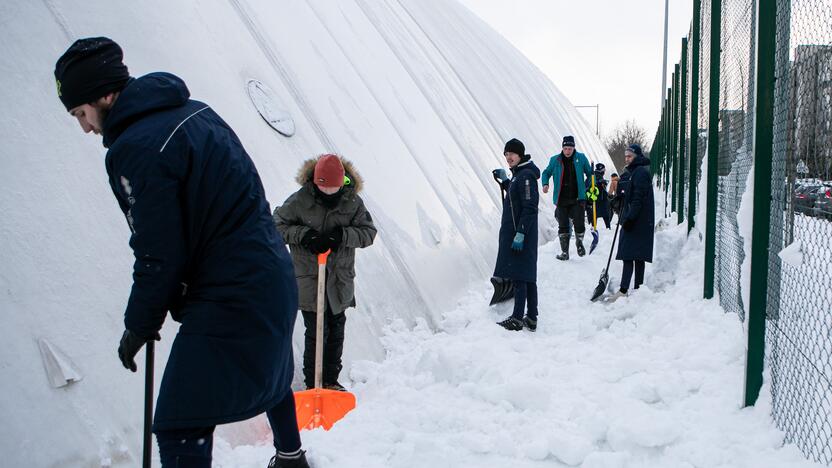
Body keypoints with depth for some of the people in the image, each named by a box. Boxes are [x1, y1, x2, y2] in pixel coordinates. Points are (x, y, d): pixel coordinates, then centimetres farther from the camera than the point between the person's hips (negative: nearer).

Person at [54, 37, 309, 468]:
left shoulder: (135, 148, -19)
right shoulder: (194, 111, 8)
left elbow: (159, 257, -18)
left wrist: (139, 326, -2)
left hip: (230, 299, -10)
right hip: (274, 275, 10)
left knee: (179, 429, -6)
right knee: (270, 370, 33)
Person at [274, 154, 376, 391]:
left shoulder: (353, 202, -3)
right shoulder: (300, 200, -9)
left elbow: (368, 232, -1)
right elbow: (277, 224, 0)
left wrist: (342, 235, -18)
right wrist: (302, 235, -16)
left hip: (340, 281, 3)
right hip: (308, 279, -3)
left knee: (336, 331, 12)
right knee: (316, 332, -5)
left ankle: (331, 380, 26)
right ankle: (313, 384, 7)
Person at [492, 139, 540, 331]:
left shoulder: (526, 176, -15)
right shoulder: (518, 174, 15)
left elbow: (530, 208, -21)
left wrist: (520, 234, -24)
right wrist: (504, 181, 22)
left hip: (521, 235, -10)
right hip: (516, 232, 10)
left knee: (519, 276, -7)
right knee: (528, 277, 11)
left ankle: (517, 319, -3)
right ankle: (531, 319, 16)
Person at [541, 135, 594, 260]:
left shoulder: (581, 158, 2)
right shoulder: (555, 160, 2)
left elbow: (590, 174, 13)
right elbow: (546, 173, 16)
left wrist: (586, 187, 6)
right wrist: (545, 184, -1)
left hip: (577, 198, -1)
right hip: (561, 199, 1)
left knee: (579, 224, -4)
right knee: (563, 226, 2)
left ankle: (579, 243, 24)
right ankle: (564, 251, 10)